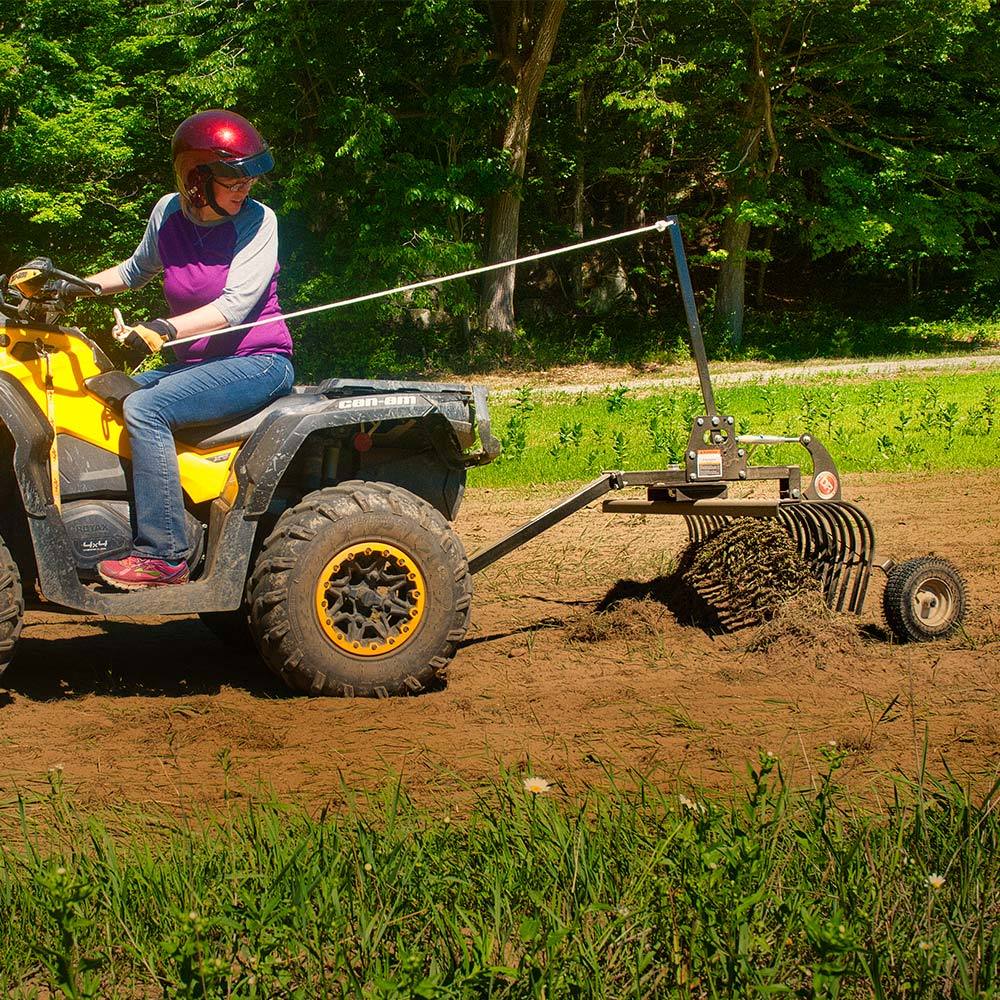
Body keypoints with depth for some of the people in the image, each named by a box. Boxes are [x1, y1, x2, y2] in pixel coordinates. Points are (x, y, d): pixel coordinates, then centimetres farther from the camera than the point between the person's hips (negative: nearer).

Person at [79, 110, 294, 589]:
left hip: (257, 363, -7)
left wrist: (165, 329, -33)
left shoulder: (256, 220, -10)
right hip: (197, 363, 7)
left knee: (145, 408, -26)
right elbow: (138, 268, 25)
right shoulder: (168, 213, 5)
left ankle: (164, 556, -27)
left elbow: (236, 303, -21)